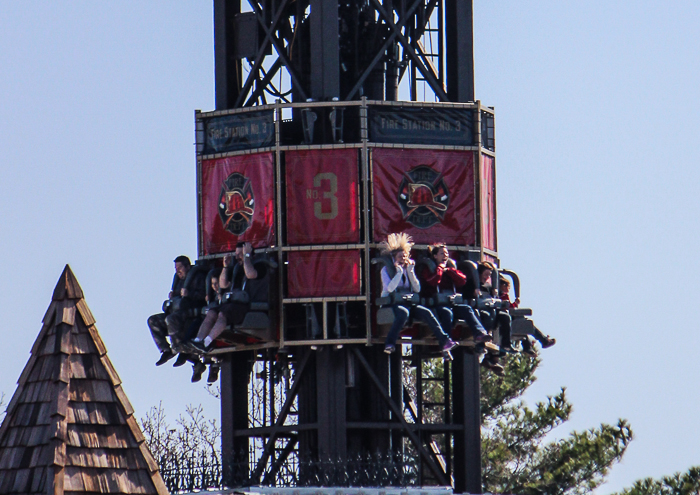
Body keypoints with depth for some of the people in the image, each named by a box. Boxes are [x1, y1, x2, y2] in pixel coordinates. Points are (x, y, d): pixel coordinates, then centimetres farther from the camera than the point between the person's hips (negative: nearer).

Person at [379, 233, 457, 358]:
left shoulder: (408, 269, 17)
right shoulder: (386, 270, 3)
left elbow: (417, 289, 7)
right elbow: (390, 288, -15)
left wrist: (410, 271, 0)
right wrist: (399, 272, -11)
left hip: (408, 303, 5)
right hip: (392, 304, -5)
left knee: (426, 313, -22)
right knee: (403, 313, -39)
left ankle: (444, 342, -31)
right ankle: (389, 344, -39)